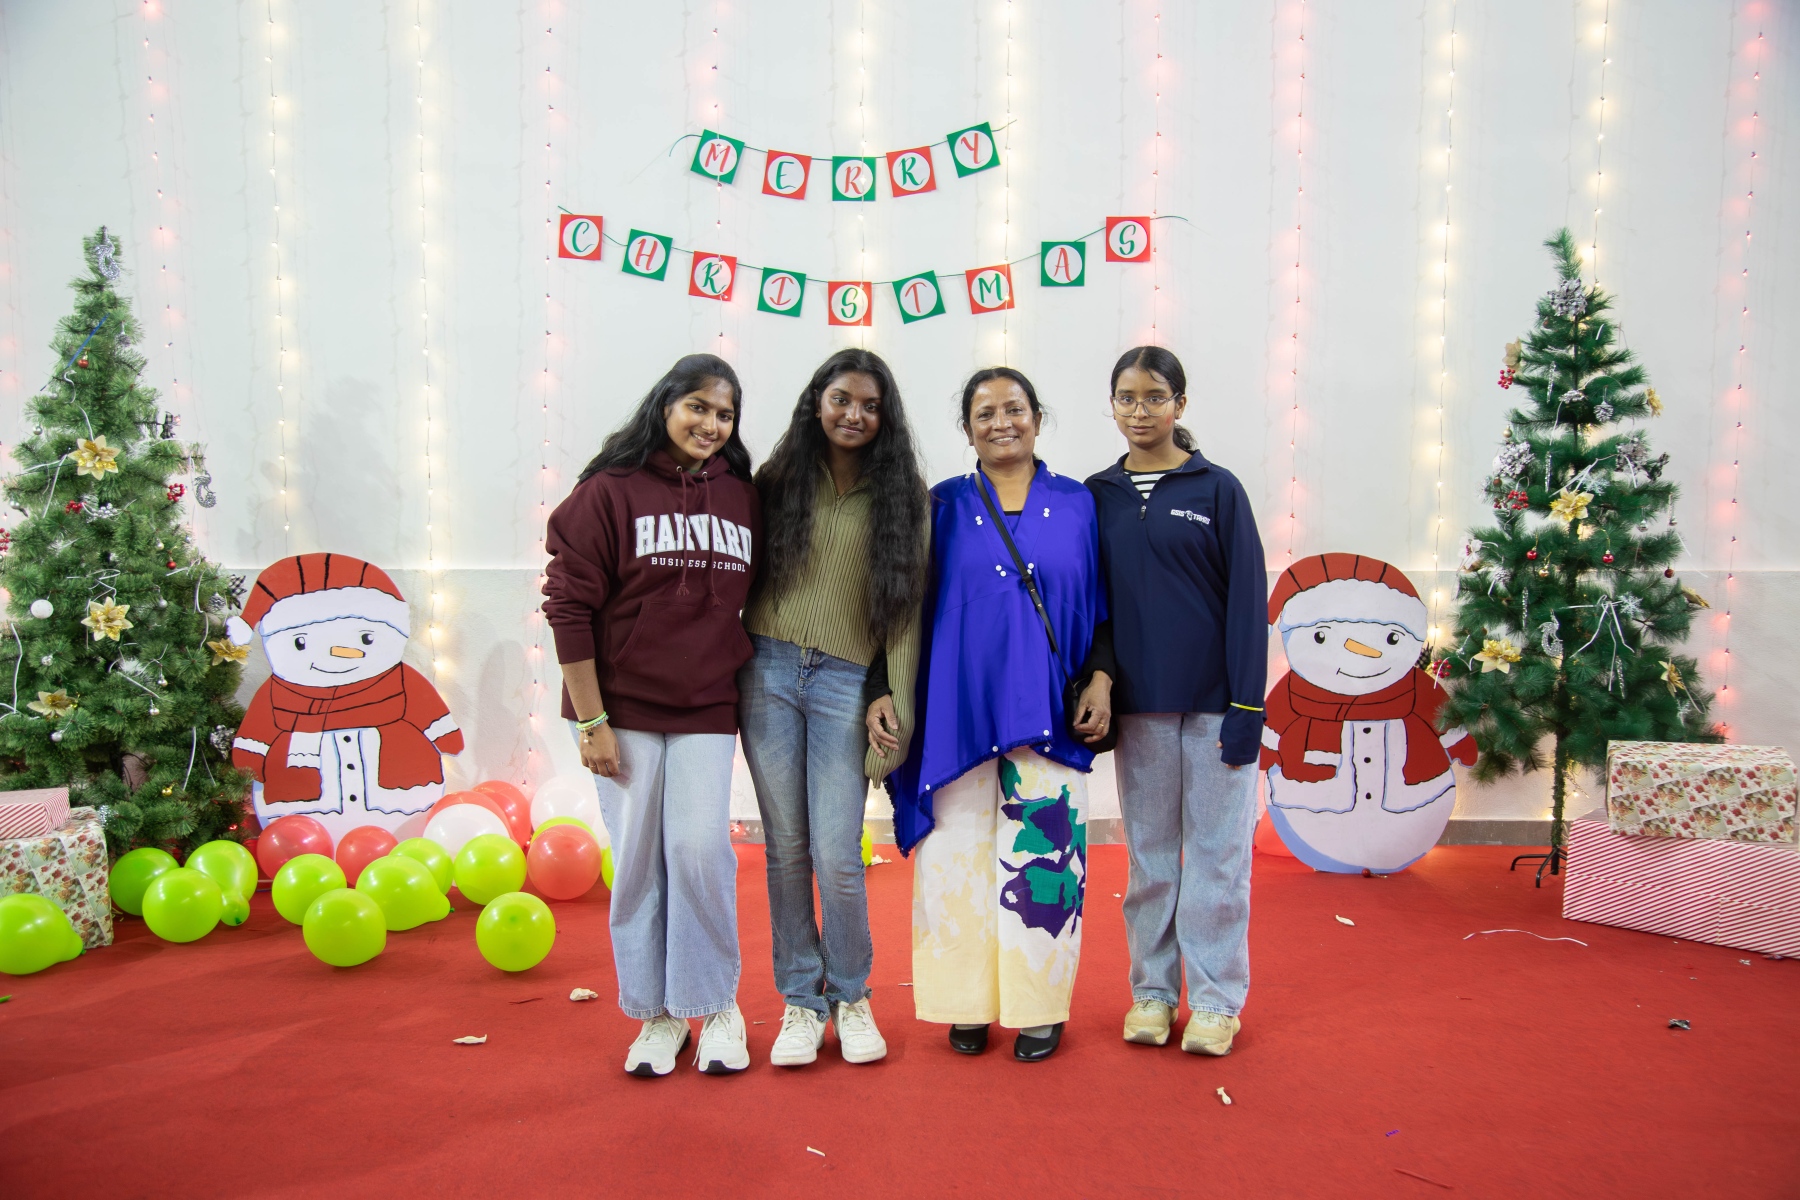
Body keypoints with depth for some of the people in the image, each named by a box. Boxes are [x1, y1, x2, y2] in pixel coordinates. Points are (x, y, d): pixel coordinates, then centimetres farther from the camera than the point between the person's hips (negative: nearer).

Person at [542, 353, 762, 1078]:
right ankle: (657, 1012, 20)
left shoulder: (743, 497, 6)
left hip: (707, 711, 2)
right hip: (624, 707, -2)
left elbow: (758, 600, 15)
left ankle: (716, 1006, 14)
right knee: (638, 860, 3)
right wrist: (591, 720, -9)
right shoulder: (610, 491, -5)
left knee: (700, 849, -6)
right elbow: (568, 604, -6)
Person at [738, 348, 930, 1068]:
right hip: (767, 674, 2)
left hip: (844, 684, -1)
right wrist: (732, 664, 4)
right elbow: (747, 577, 12)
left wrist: (895, 698, -4)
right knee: (786, 848, 6)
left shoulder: (902, 494, 6)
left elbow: (909, 604, 3)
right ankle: (801, 1000, 22)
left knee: (837, 857, -5)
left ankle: (850, 997, 19)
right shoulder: (778, 480, 10)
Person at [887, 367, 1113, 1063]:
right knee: (961, 855, 3)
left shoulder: (1077, 505, 8)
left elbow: (1101, 608, 9)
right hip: (960, 712, 0)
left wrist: (1100, 682, -2)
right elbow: (912, 609, 6)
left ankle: (1039, 1006, 16)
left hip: (1047, 713, 0)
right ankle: (969, 1004, 18)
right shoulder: (944, 506, 7)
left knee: (1041, 855, 0)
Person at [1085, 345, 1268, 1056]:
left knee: (1217, 850, 4)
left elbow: (1246, 602, -3)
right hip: (1137, 704, 2)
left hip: (1213, 701, -2)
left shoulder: (1217, 489, -1)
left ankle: (1215, 1000, 15)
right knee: (1149, 852, 9)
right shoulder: (1097, 496, 7)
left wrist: (1247, 707, -8)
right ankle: (1152, 991, 21)